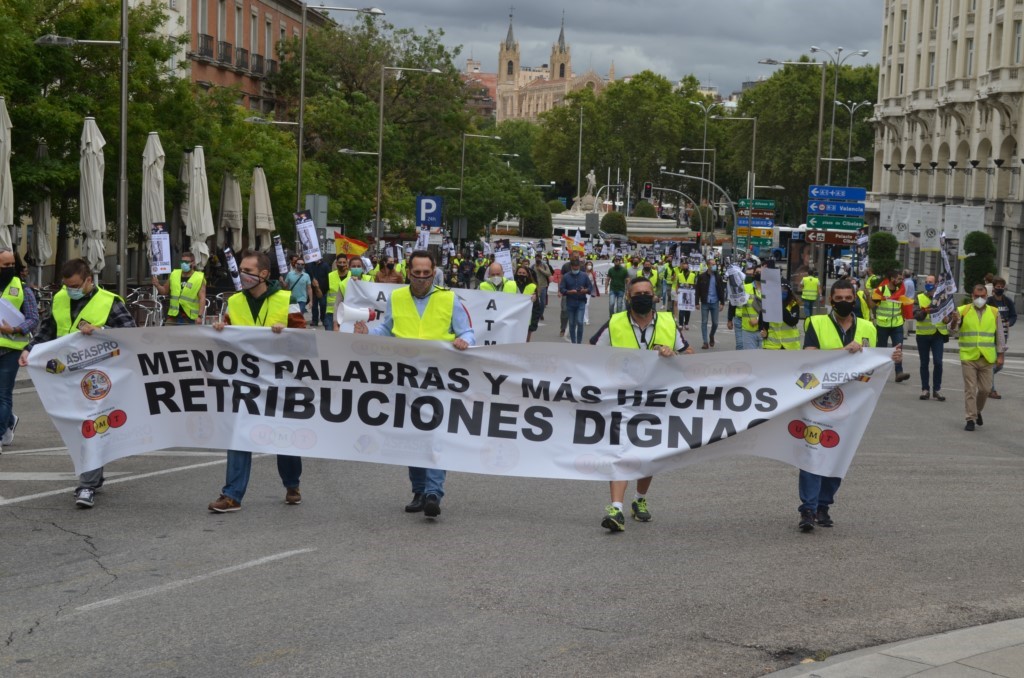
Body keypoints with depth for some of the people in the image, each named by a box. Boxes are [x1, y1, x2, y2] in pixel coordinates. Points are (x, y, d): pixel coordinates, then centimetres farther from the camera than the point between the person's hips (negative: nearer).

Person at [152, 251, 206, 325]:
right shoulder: (174, 275, 9)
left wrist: (200, 316, -20)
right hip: (175, 316, 4)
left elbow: (202, 298, -10)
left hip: (191, 319, -3)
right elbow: (165, 290, 20)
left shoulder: (199, 278, -4)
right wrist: (157, 285, -2)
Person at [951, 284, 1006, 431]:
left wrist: (1000, 355, 7)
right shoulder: (962, 311, 0)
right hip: (968, 357, -2)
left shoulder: (994, 313, 6)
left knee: (986, 389, 6)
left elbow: (999, 335, 11)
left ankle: (978, 411, 31)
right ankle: (971, 419, 3)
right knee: (970, 389, -2)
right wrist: (955, 321, -26)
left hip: (987, 358, 2)